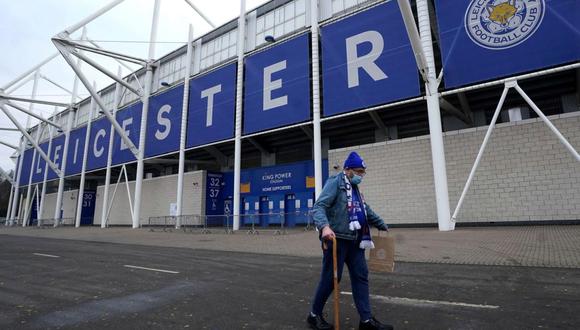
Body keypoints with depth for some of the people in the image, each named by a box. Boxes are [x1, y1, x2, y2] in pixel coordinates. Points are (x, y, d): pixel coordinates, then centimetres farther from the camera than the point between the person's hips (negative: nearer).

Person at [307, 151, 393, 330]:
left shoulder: (355, 188, 19)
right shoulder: (335, 183, -8)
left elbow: (367, 211, 31)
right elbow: (319, 207, -20)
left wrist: (382, 225, 37)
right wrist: (324, 226, -36)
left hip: (355, 240, 9)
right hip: (337, 238, -8)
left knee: (361, 277, 9)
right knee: (330, 278, -1)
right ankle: (315, 315, 18)